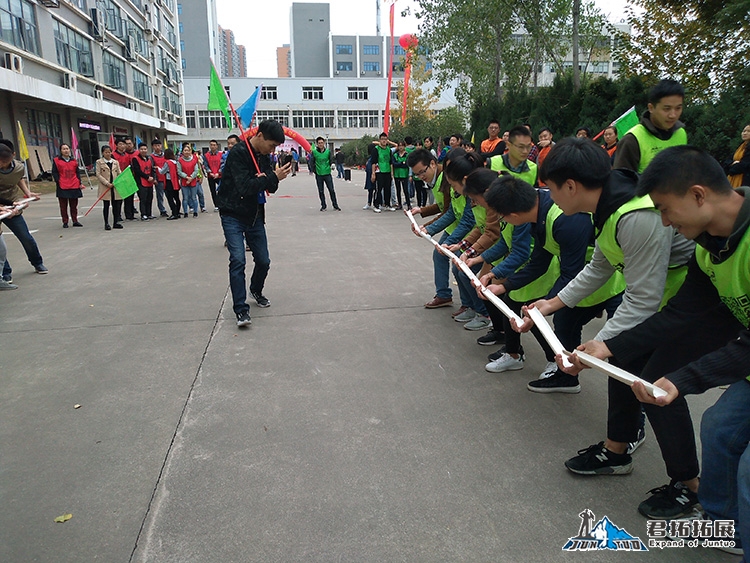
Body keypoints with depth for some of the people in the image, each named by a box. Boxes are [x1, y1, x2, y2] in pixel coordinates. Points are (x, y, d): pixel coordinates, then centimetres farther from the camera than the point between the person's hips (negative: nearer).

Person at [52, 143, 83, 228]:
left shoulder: (74, 161, 12)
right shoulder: (56, 160, 3)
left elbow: (77, 172, 15)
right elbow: (54, 172, 1)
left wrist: (79, 182, 5)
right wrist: (58, 181, -10)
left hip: (74, 186, 3)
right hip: (62, 187, -3)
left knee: (74, 205, 8)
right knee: (63, 206, 2)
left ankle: (75, 221, 16)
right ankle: (65, 222, 8)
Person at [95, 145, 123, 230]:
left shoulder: (116, 162, 12)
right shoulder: (99, 162, 2)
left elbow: (119, 173, 12)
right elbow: (98, 175, -4)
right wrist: (107, 183, -14)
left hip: (115, 186, 3)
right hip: (105, 187, -3)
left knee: (116, 204, 2)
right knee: (106, 205, 1)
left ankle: (116, 222, 12)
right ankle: (106, 223, 6)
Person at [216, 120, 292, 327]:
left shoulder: (264, 157, 3)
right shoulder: (238, 153, -18)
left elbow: (271, 189, 4)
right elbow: (244, 187, -27)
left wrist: (270, 178, -19)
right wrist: (273, 177, -30)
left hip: (254, 216, 7)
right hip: (233, 216, -6)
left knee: (263, 261, 8)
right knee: (238, 260, -16)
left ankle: (256, 291, 36)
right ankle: (241, 309, -10)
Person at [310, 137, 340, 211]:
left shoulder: (328, 151, 1)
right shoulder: (314, 152, -2)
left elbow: (331, 161, 8)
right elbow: (312, 162, 2)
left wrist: (331, 166, -4)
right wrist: (315, 170, -2)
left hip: (327, 174, 0)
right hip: (319, 175, 0)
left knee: (331, 190, 0)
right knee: (321, 191, 7)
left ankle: (335, 205, 10)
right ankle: (323, 206, 18)